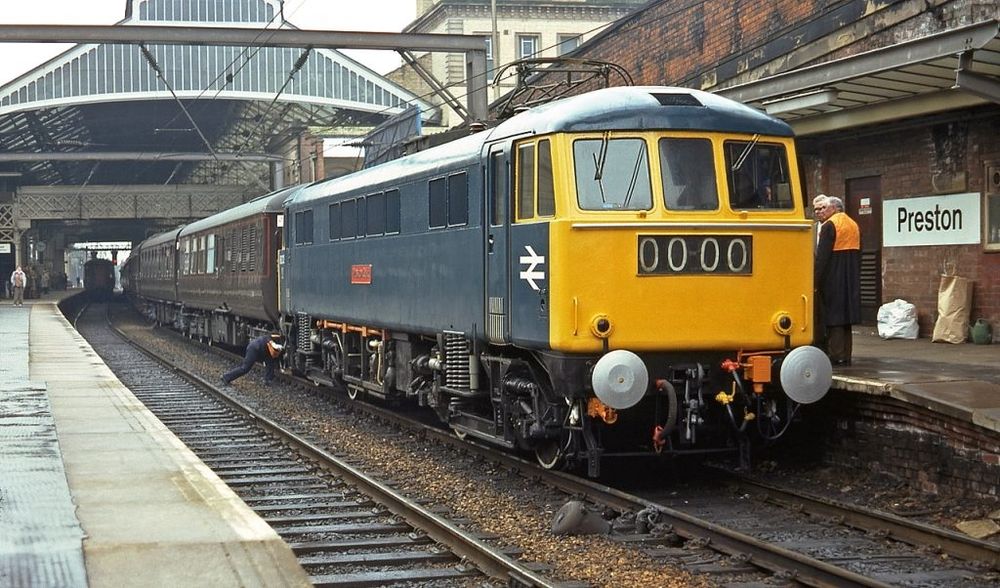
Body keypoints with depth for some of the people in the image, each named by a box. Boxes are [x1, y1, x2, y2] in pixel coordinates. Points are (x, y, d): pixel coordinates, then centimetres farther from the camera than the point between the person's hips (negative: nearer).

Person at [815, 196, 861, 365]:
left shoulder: (829, 226, -11)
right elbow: (857, 253, 16)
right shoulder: (854, 225, 14)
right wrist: (853, 277, 19)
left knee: (834, 317, -5)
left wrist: (816, 279, -15)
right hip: (851, 279, 7)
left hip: (833, 278, -7)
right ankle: (846, 356, 12)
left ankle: (836, 355, -7)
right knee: (845, 314, 11)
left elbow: (822, 255, -16)